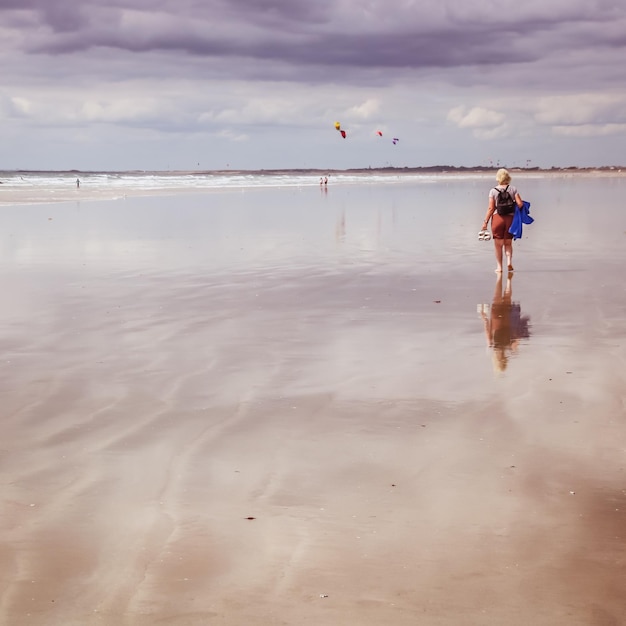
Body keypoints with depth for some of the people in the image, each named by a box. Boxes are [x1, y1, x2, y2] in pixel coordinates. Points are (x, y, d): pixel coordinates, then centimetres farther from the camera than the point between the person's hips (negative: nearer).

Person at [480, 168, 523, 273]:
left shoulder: (493, 191, -4)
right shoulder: (513, 189, 1)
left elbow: (491, 208, -7)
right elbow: (520, 204, -7)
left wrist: (485, 222, -1)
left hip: (497, 217, -2)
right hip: (510, 218, 2)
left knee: (498, 244, 7)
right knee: (508, 243, 15)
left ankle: (499, 266, 9)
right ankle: (509, 261, -4)